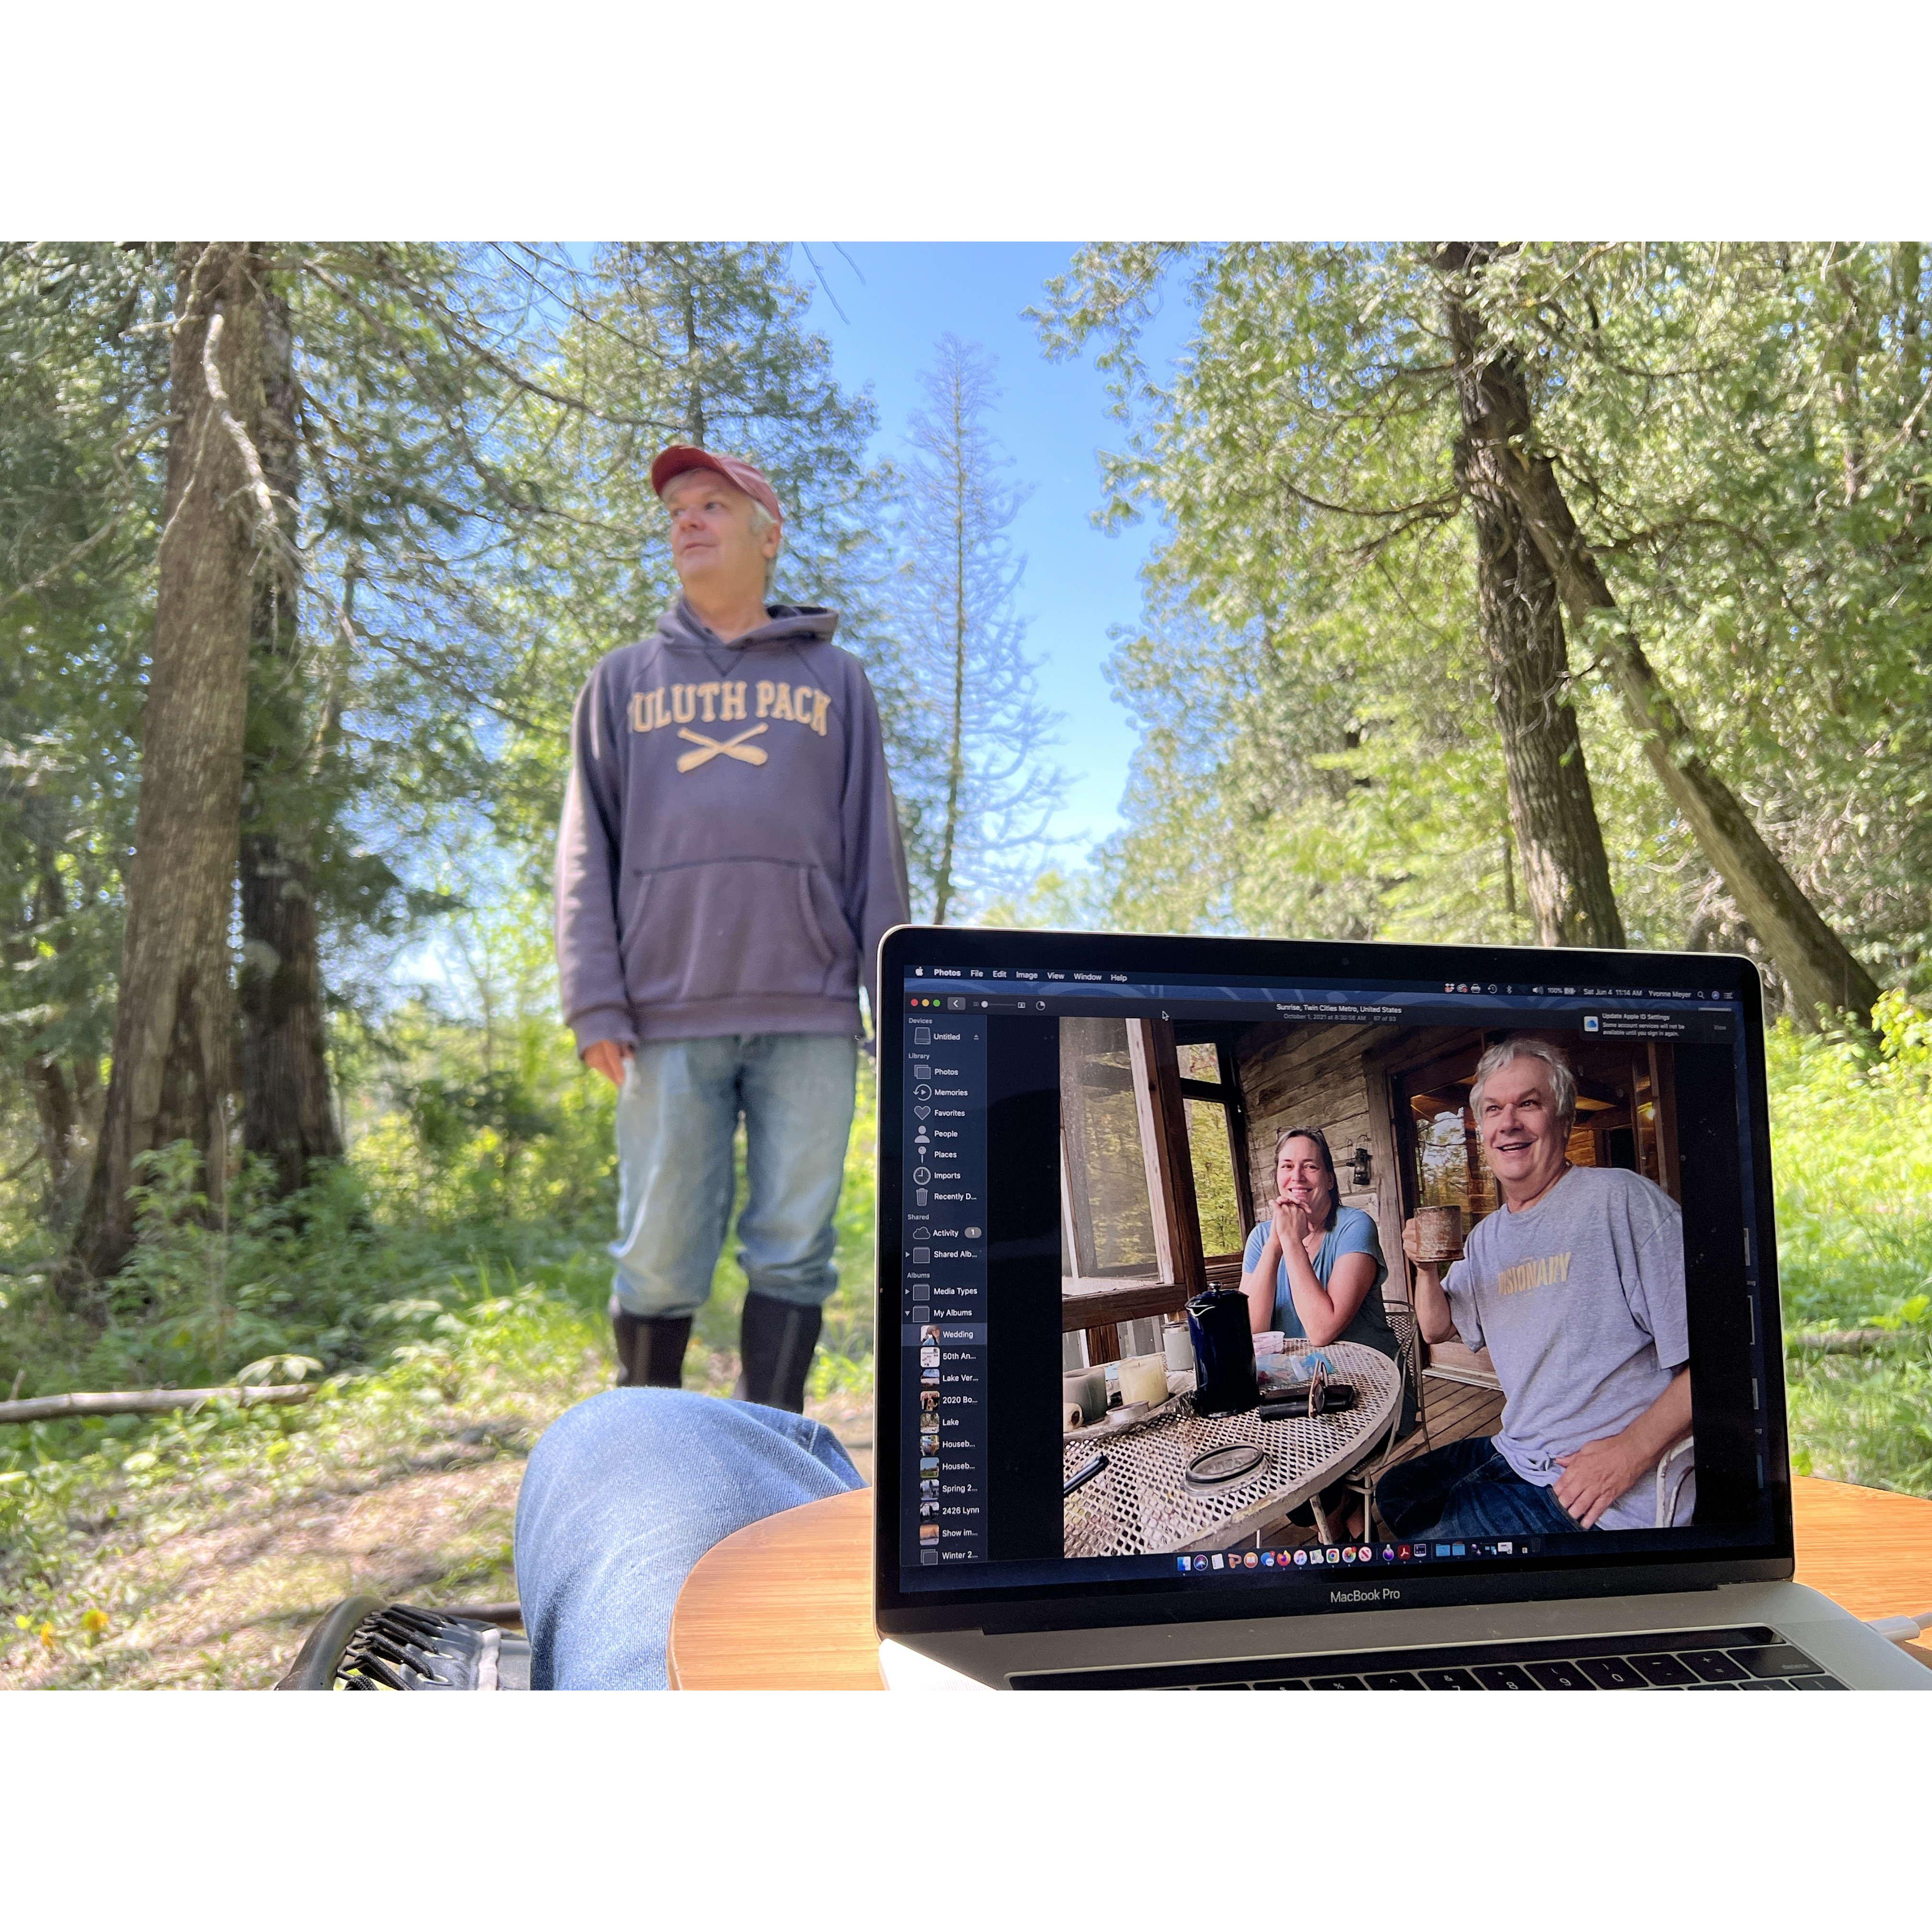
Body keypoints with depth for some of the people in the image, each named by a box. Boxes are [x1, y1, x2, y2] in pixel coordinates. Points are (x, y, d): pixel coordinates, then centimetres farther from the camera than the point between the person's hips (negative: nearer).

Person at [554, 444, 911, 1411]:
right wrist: (595, 1005, -2)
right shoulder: (623, 682, 17)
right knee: (660, 1261, 3)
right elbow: (586, 851, 10)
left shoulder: (835, 678, 17)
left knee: (792, 1252, 1)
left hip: (809, 1015, 0)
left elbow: (873, 844, 11)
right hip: (668, 1015, 0)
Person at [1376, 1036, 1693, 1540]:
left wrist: (1630, 1451, -26)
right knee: (1394, 1493, 16)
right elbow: (1437, 1328, 21)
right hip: (1517, 1455, 8)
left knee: (1427, 1534, -12)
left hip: (1613, 1498, -8)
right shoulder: (1487, 1236, 11)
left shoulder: (1621, 1199, -15)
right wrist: (1426, 1268, 0)